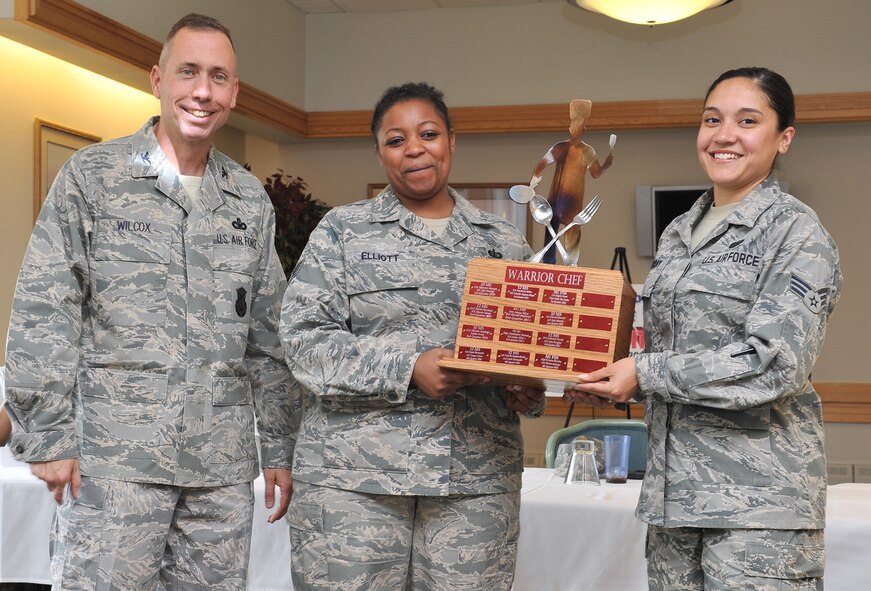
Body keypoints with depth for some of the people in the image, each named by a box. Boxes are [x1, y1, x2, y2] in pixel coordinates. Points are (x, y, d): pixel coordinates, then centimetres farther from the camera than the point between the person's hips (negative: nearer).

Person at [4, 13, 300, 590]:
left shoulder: (251, 200, 12)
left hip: (224, 464, 4)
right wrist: (48, 438, -9)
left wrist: (280, 449, 12)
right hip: (115, 456, -4)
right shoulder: (91, 176, 0)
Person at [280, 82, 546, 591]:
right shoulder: (343, 230, 6)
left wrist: (528, 391, -5)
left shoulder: (505, 241, 13)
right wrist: (408, 367, -15)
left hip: (477, 480, 2)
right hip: (353, 475, -2)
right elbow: (304, 338, -3)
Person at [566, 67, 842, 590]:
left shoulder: (797, 232, -7)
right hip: (675, 489, 6)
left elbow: (776, 363, -17)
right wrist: (613, 382, 2)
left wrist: (645, 374, -14)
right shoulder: (679, 234, 14)